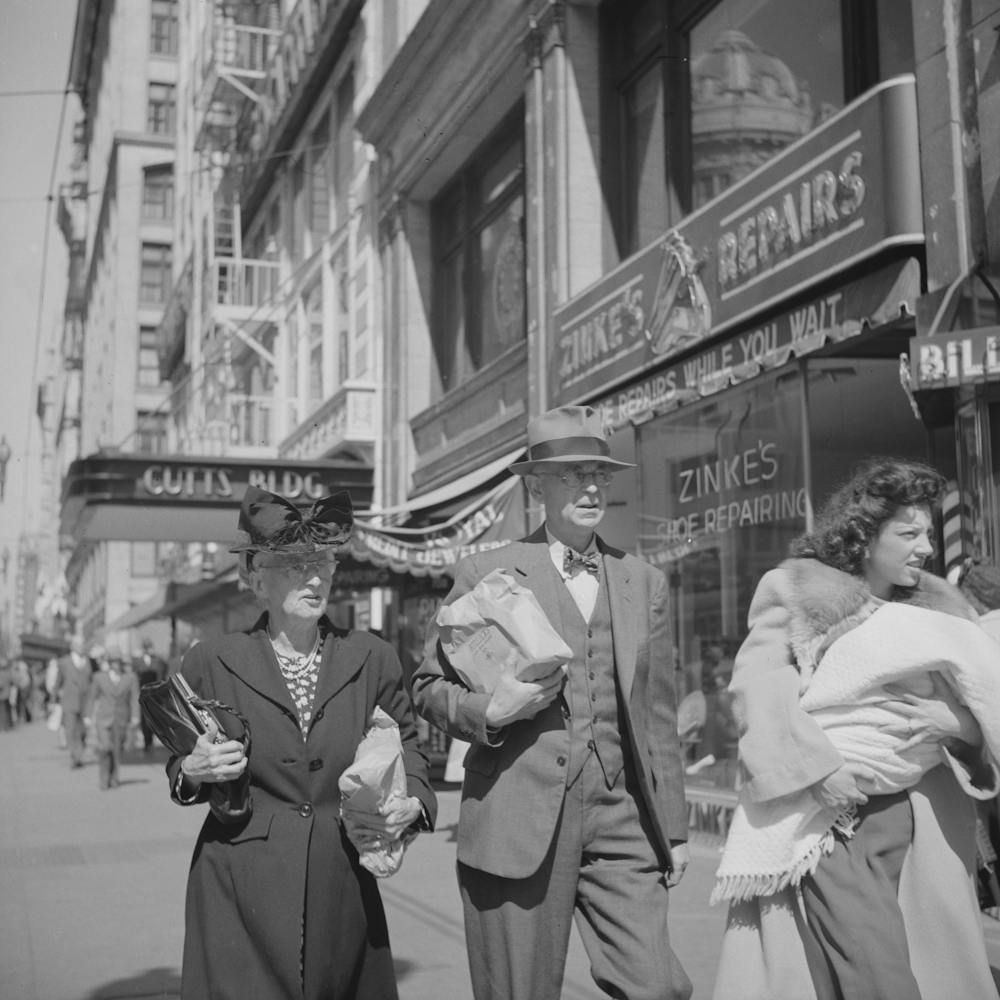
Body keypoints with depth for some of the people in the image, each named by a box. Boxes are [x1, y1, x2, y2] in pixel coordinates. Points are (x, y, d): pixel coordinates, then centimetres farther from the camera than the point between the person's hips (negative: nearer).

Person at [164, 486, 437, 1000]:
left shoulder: (372, 658, 3)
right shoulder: (210, 662, -1)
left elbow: (404, 746, 13)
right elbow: (179, 766, 10)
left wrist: (413, 803, -5)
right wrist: (192, 772, -12)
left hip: (342, 884, 2)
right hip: (241, 891, -2)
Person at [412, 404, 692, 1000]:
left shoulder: (644, 583, 13)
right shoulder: (485, 573, 2)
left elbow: (658, 717, 15)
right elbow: (429, 684, 6)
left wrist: (675, 828, 15)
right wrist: (489, 712, -14)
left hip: (620, 819, 3)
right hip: (518, 819, -3)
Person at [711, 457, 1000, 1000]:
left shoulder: (937, 603, 13)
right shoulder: (798, 592, -2)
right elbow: (758, 688, -10)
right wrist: (817, 767, -19)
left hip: (920, 809, 6)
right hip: (830, 809, -5)